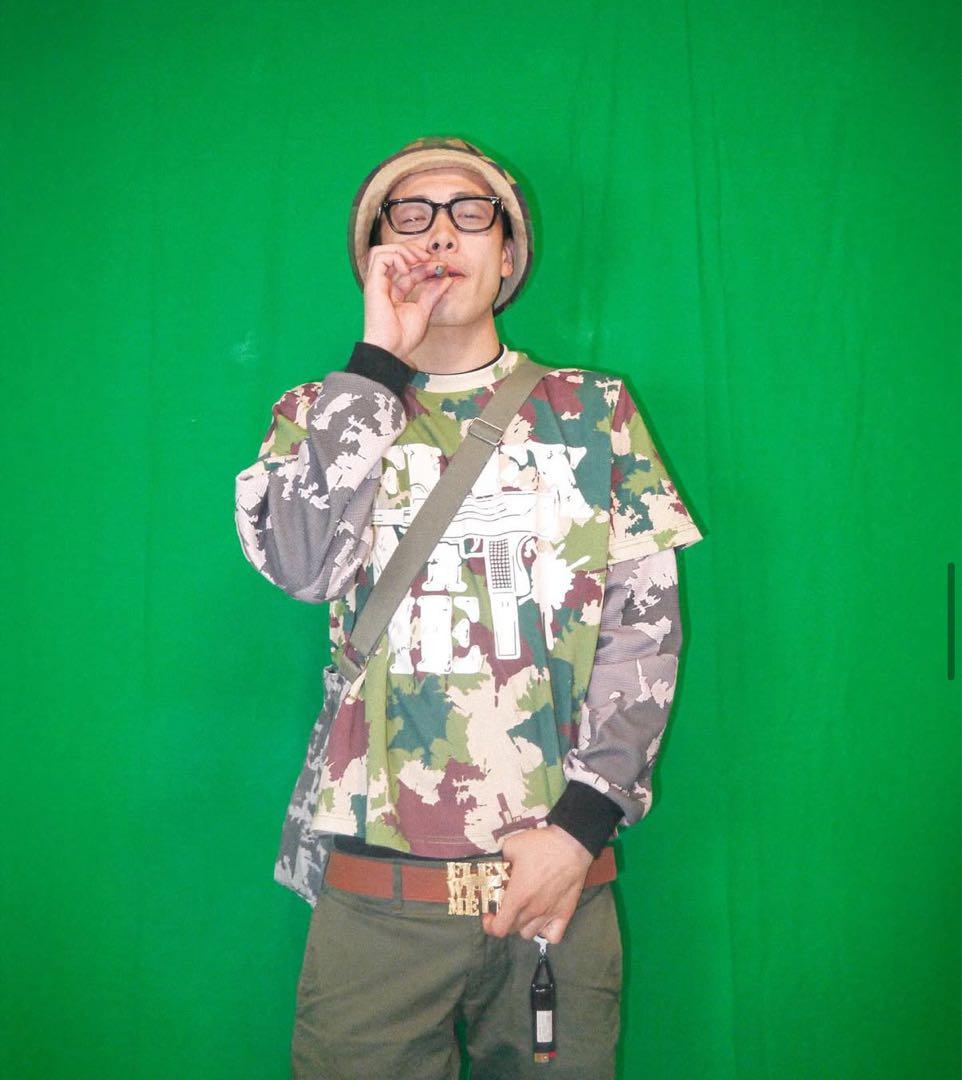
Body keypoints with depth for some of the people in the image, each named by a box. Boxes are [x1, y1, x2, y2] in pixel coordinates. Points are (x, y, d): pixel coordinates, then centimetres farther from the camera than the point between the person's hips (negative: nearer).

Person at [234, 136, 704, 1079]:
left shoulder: (593, 411, 8)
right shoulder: (325, 413, 9)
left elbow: (645, 624, 1)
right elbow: (301, 565, -12)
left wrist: (582, 823, -8)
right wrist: (381, 358, -9)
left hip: (561, 871, 1)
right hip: (377, 883, 0)